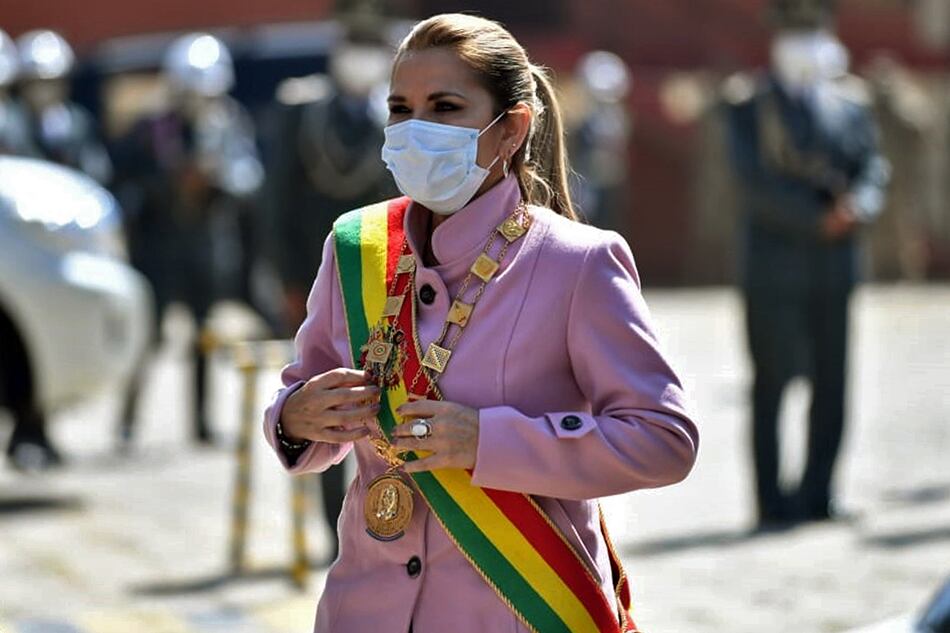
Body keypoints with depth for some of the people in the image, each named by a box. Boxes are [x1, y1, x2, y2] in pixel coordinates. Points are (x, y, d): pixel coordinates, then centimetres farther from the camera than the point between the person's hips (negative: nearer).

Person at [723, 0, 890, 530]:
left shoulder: (851, 101, 14)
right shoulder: (749, 103, 1)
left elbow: (873, 165, 7)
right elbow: (756, 181, -8)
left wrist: (861, 204, -15)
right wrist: (819, 218, -16)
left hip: (835, 265, 4)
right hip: (774, 263, -4)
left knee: (831, 382, 4)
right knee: (772, 382, -4)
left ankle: (817, 495, 12)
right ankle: (772, 501, -1)